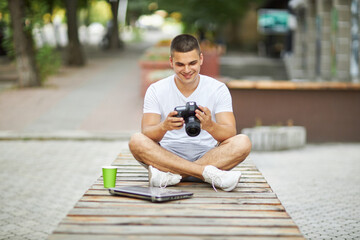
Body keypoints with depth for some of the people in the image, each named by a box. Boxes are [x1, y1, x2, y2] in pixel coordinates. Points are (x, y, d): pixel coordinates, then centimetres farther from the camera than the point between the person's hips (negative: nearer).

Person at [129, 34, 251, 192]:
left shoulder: (218, 89, 0)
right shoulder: (156, 90, 0)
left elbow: (230, 134, -10)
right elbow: (147, 134, -11)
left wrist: (210, 126, -33)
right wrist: (164, 126, -34)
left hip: (208, 157, 0)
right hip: (168, 158, 0)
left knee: (243, 143, -26)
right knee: (137, 141, -28)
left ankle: (169, 176, -31)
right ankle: (210, 174, -33)